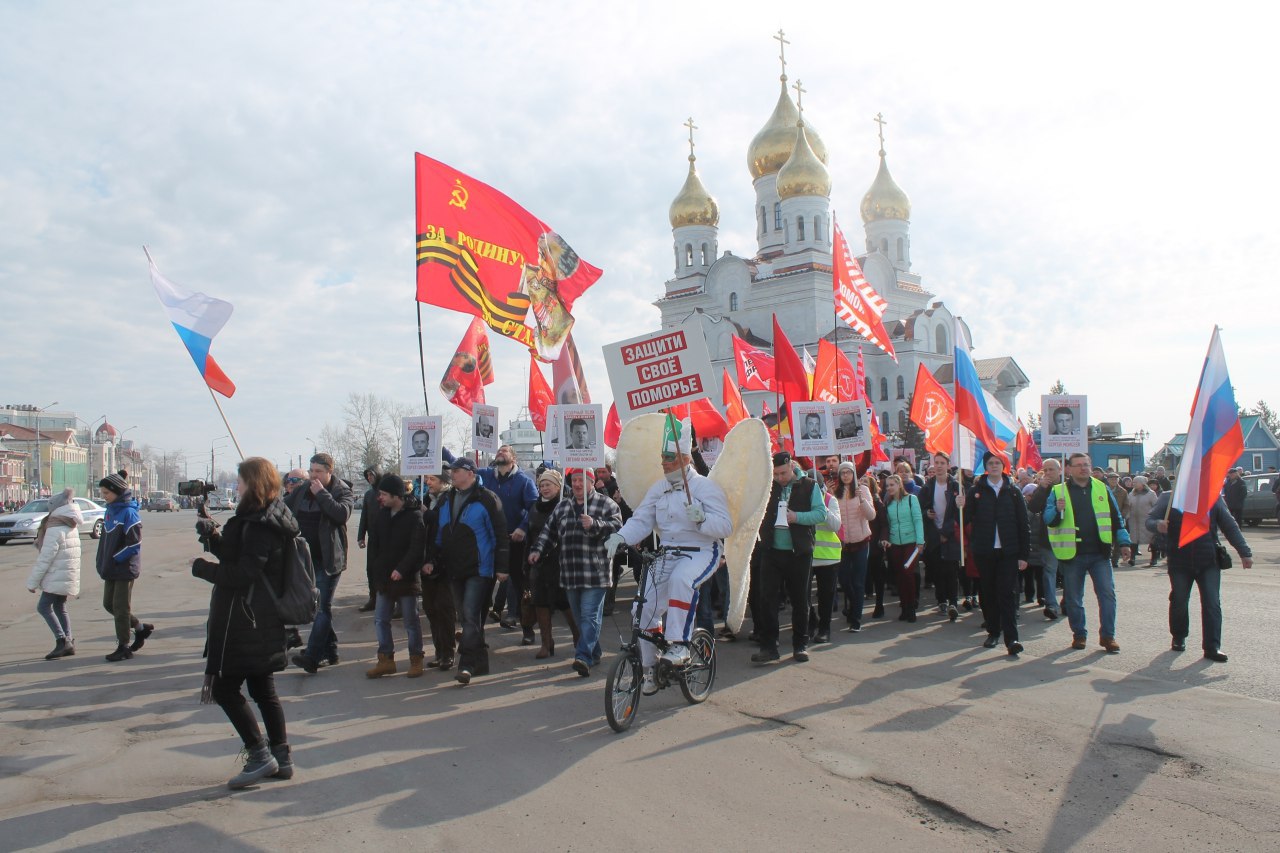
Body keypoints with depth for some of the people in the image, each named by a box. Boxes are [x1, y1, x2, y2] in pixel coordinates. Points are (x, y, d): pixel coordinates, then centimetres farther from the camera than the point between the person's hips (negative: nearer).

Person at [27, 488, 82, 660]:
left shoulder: (55, 529, -16)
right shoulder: (72, 528, 13)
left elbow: (45, 558, -17)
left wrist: (33, 581, -12)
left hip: (57, 578, -9)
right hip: (69, 576, 9)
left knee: (43, 606, -5)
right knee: (59, 607, 14)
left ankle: (62, 641, -12)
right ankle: (68, 642, 13)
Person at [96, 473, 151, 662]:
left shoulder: (129, 513, -16)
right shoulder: (110, 511, 9)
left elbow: (134, 544, -20)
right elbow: (105, 540, 15)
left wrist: (113, 560, -16)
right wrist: (102, 564, 7)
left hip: (125, 568, -8)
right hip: (111, 569, 8)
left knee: (120, 607, -1)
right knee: (109, 604, 14)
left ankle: (123, 647, 10)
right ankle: (140, 628, 30)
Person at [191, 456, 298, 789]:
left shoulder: (259, 525, -19)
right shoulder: (267, 518, 12)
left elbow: (243, 574, -24)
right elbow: (240, 557, 15)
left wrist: (202, 568, -10)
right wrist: (215, 537, 0)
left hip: (245, 623, -10)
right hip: (264, 622, 10)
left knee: (225, 688, 0)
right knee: (263, 690, 14)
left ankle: (260, 756, 2)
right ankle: (281, 758, 20)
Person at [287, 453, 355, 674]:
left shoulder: (342, 491, -6)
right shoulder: (301, 491, 10)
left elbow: (342, 514, -24)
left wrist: (321, 494, -19)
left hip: (328, 559, -6)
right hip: (306, 557, 6)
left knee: (322, 606, -8)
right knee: (319, 605, 13)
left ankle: (311, 656, -13)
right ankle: (329, 651, 23)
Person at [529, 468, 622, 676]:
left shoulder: (606, 504, -1)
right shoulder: (561, 507, 16)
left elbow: (617, 527, -14)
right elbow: (549, 532, 19)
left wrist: (595, 525, -26)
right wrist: (537, 549, 4)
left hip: (595, 573, -6)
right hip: (570, 574, 6)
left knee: (589, 616, -10)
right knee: (579, 617, 13)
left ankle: (584, 657, -14)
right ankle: (594, 652, 28)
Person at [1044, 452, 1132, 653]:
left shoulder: (1101, 489, 9)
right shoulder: (1058, 491, 2)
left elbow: (1116, 518, 14)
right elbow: (1048, 519, -5)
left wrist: (1124, 542, 8)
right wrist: (1057, 510, -25)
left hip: (1099, 553, 2)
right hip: (1072, 554, -1)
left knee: (1107, 593, -3)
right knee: (1073, 598, 5)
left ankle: (1107, 635, 6)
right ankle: (1079, 634, 18)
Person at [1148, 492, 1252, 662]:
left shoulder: (1213, 498, 3)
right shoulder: (1168, 498, -1)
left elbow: (1230, 526, 8)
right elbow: (1149, 520, -3)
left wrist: (1244, 552, 7)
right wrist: (1157, 525, -27)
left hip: (1208, 561, 1)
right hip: (1180, 562, -1)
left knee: (1212, 603, -5)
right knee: (1178, 601, 5)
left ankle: (1212, 647, 0)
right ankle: (1179, 638, 27)